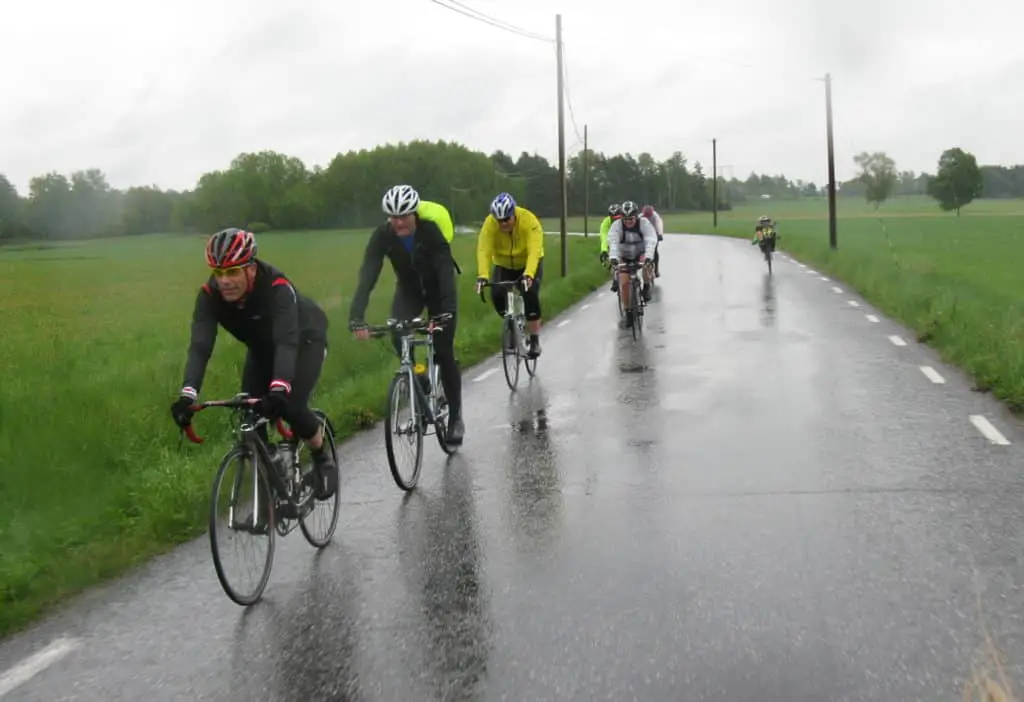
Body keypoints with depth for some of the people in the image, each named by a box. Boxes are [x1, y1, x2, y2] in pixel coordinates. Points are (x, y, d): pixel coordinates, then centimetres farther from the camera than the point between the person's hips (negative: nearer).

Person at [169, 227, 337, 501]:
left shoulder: (276, 287, -39)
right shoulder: (209, 295, -27)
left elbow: (287, 342, -49)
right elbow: (200, 346, -36)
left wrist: (279, 390, -65)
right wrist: (188, 394, -52)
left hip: (303, 341, -4)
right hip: (262, 347, 5)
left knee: (291, 407, -25)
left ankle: (323, 458, 5)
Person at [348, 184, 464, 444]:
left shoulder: (431, 230, -32)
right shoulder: (382, 236, -25)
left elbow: (446, 271, -38)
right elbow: (367, 276, -32)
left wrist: (448, 311, -52)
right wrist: (356, 318, -44)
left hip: (437, 290, -2)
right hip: (408, 291, 2)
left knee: (443, 353, -6)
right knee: (399, 338, -23)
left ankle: (455, 416, 11)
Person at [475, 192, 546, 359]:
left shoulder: (529, 221, -31)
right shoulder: (490, 223, -26)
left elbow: (534, 251, -40)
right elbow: (483, 250, -35)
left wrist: (528, 274, -56)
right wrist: (482, 276, -51)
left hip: (530, 264, -2)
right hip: (503, 265, 2)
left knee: (530, 295, -22)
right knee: (497, 295, -19)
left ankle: (535, 341, -10)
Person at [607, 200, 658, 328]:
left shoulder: (644, 224, -24)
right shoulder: (617, 226, -22)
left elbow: (651, 241, -36)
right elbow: (613, 242, -36)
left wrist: (648, 258, -52)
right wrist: (613, 258, -53)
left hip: (641, 254, -1)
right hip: (624, 257, 1)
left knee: (646, 263, -35)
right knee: (624, 283, -13)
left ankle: (647, 287, -10)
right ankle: (628, 312, 4)